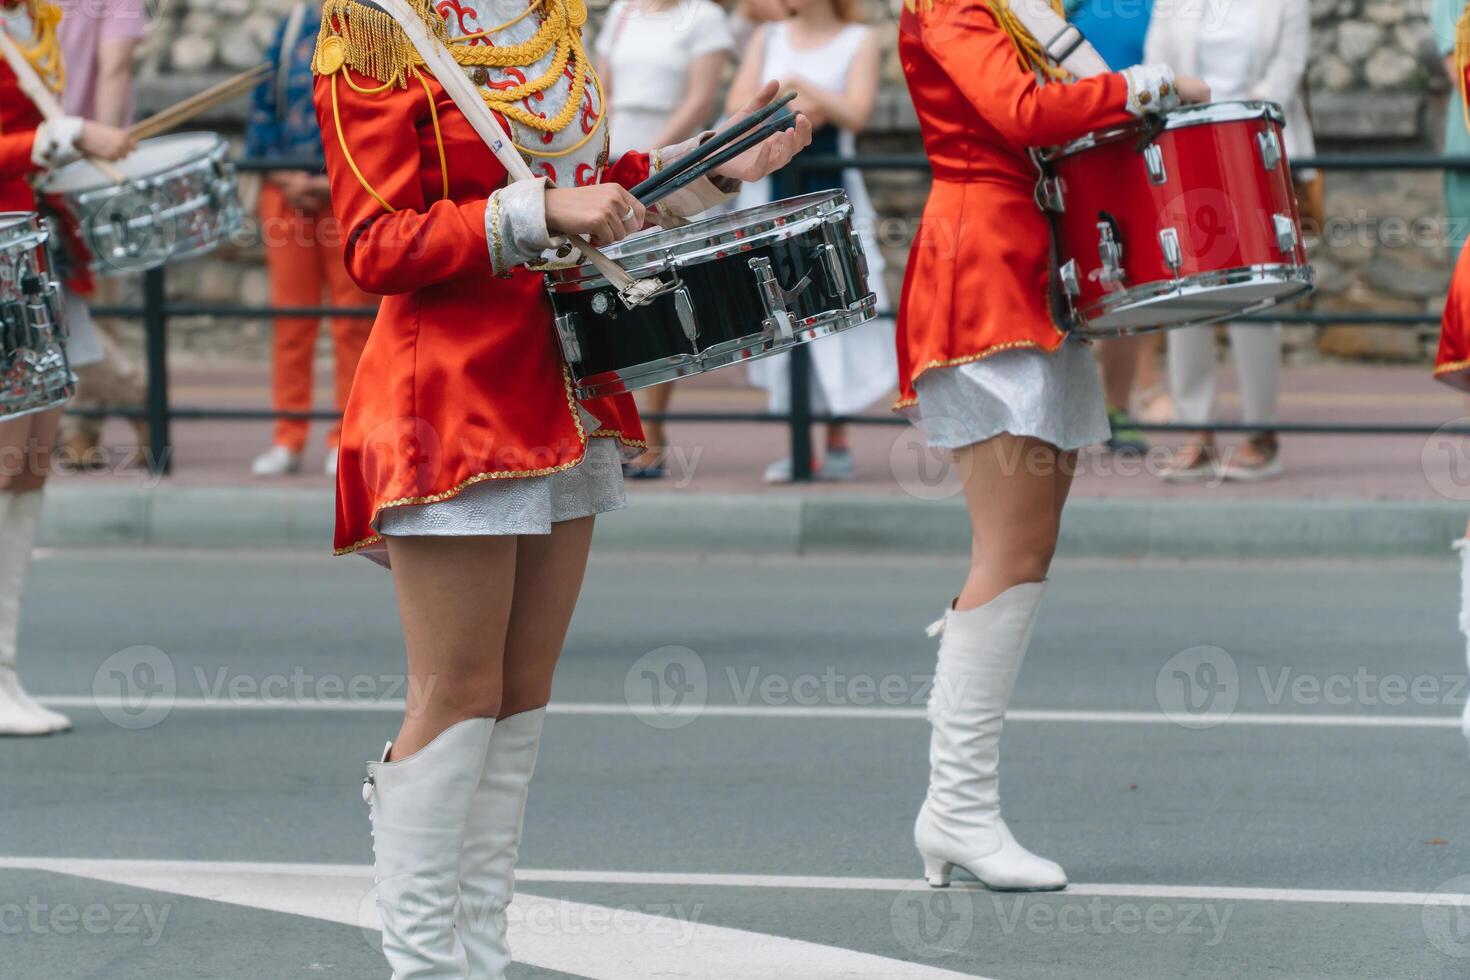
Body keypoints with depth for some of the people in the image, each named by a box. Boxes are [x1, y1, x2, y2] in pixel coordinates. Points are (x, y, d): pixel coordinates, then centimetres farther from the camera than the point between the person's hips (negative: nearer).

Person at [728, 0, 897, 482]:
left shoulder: (860, 41, 3)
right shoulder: (769, 39, 14)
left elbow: (855, 113, -9)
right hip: (768, 195, 3)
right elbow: (738, 108, 3)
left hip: (832, 194, -3)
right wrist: (796, 108, -11)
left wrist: (798, 85, -9)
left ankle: (838, 444, -3)